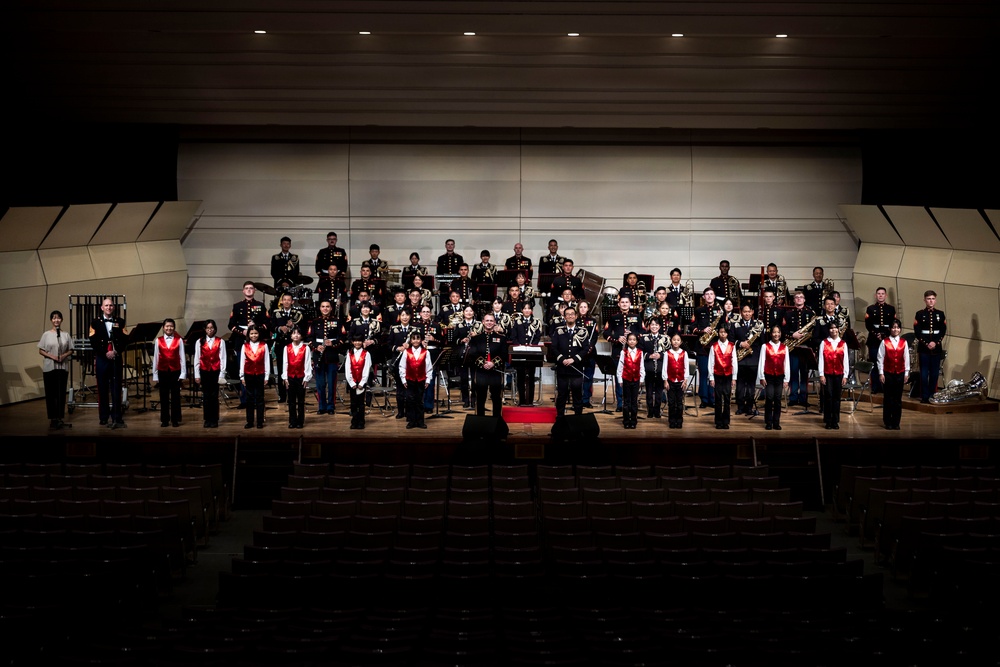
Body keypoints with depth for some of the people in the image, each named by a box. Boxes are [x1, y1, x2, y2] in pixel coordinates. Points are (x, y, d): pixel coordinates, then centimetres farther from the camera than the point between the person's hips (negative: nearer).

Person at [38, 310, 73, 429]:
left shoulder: (65, 335, 4)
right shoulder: (46, 335, 0)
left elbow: (71, 350, 8)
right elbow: (41, 351, 1)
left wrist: (64, 355, -12)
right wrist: (52, 356, -14)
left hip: (63, 367, 1)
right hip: (49, 367, -1)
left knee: (61, 392, 4)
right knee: (51, 392, 0)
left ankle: (60, 417, 10)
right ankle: (52, 418, 4)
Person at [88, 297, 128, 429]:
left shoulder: (120, 322, 9)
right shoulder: (95, 323, 5)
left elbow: (125, 340, 1)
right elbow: (93, 342, -3)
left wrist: (116, 351, -13)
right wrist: (106, 353, -13)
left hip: (117, 359, 1)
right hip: (101, 360, -1)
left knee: (116, 389, 0)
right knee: (103, 389, 3)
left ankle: (117, 417, 2)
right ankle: (104, 418, 8)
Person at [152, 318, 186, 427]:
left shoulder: (179, 340, 1)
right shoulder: (158, 341, 4)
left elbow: (182, 358, 1)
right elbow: (155, 358, 6)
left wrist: (183, 374, -3)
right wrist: (155, 375, 4)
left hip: (175, 371, -1)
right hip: (163, 371, 1)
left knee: (175, 396, 3)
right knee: (164, 396, 5)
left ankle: (175, 419, 11)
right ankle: (164, 420, 12)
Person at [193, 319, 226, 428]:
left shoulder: (220, 342, 1)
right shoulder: (200, 342, 4)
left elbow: (222, 359, 0)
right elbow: (197, 359, 5)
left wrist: (222, 374, -5)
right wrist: (197, 375, 1)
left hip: (216, 372, -1)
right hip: (204, 372, 1)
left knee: (214, 396, 1)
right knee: (206, 396, 4)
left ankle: (214, 420, 8)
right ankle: (207, 420, 11)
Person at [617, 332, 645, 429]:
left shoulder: (640, 353, 1)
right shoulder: (624, 352, -4)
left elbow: (642, 367, 5)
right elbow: (620, 367, -2)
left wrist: (642, 379, 3)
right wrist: (620, 380, -3)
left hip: (636, 379, 1)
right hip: (626, 379, -1)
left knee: (634, 401, 7)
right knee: (626, 401, 4)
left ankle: (633, 421, 13)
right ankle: (626, 421, 10)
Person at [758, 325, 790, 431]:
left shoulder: (784, 348, 7)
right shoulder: (765, 347, 1)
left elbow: (787, 364, 7)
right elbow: (761, 362, 0)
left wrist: (786, 379, 3)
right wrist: (761, 377, -4)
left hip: (779, 377, 2)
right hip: (768, 377, -2)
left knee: (778, 400, 2)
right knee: (769, 399, -6)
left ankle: (776, 423, 8)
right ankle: (768, 423, 2)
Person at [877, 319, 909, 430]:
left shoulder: (903, 342, 4)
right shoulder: (884, 342, -2)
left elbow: (906, 358, 7)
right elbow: (880, 358, -1)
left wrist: (906, 373, 4)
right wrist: (881, 373, -5)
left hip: (900, 373, 2)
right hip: (888, 373, -2)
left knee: (898, 399, 4)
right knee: (888, 398, 2)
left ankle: (896, 423, 11)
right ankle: (888, 422, 10)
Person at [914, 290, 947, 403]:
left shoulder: (940, 314, 8)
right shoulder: (919, 314, 2)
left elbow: (943, 331, 4)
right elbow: (917, 332, -1)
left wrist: (936, 343, -10)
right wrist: (926, 344, -11)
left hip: (937, 349, 2)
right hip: (923, 349, -2)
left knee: (935, 373, 4)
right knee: (924, 373, -2)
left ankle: (932, 395, 12)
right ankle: (924, 397, 1)